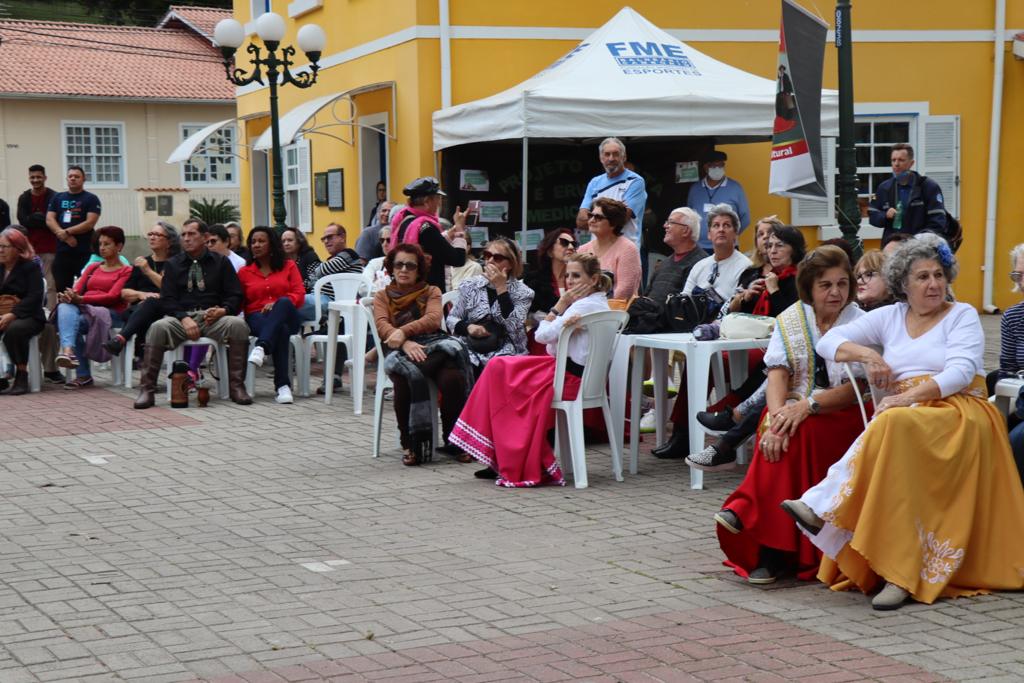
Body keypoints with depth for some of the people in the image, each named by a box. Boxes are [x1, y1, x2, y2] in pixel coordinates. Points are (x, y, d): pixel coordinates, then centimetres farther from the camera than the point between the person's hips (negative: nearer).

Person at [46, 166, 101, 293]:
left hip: (84, 252, -4)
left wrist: (67, 232, -11)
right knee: (61, 289, 5)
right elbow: (49, 220, 5)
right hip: (62, 251, 4)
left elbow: (90, 223, -7)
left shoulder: (91, 199, 3)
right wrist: (66, 237, -10)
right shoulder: (57, 198, 15)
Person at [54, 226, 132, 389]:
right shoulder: (93, 268, 29)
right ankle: (67, 350, -48)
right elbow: (77, 290, 15)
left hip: (109, 313, -4)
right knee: (65, 307, -31)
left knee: (74, 321, -33)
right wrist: (67, 296, -11)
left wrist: (80, 299, -17)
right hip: (83, 310, 4)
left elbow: (112, 296, -6)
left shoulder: (126, 271, 10)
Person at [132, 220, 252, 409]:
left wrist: (223, 310, -15)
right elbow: (167, 299, 6)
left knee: (238, 325, -32)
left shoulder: (221, 262, 15)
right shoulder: (172, 264, 17)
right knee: (158, 328, -32)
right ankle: (147, 389, -27)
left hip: (213, 317, 0)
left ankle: (236, 386, -25)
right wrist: (184, 319, -14)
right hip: (181, 316, 0)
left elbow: (235, 296, 9)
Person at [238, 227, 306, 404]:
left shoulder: (288, 266, 18)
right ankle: (282, 385, -50)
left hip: (286, 316, 0)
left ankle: (261, 347, -57)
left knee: (284, 302, -39)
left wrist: (278, 304, -14)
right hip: (257, 318, 0)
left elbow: (299, 294, 3)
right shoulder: (244, 272, 21)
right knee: (281, 330, -39)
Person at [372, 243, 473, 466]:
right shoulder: (383, 296, 24)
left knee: (453, 378, -34)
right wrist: (406, 343, -16)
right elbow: (382, 324, 4)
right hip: (399, 350, -1)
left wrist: (404, 331, -14)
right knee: (407, 377, -38)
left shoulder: (431, 292, 25)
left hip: (432, 345, 1)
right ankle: (411, 444, -22)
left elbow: (433, 319, 3)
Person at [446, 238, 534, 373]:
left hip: (505, 354, -2)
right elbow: (451, 319, 14)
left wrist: (501, 288, -14)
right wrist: (468, 327, -9)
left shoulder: (523, 292, 2)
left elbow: (514, 327, -13)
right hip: (470, 350, 2)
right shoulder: (470, 286, 9)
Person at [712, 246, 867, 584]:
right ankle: (774, 547, -32)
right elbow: (777, 374, -3)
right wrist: (777, 415, -23)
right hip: (794, 409, 3)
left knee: (797, 432, -33)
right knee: (777, 432, -31)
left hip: (842, 417, -2)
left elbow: (857, 389, -10)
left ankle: (747, 514, -28)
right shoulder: (791, 319, 8)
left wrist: (808, 405, -25)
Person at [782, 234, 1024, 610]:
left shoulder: (962, 315, 7)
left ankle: (822, 507, -36)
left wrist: (907, 397, -21)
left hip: (958, 414, -3)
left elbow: (960, 372, -9)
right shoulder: (889, 317, 17)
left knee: (895, 428, -36)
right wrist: (866, 353, -7)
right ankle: (897, 572, -38)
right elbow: (828, 341, 13)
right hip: (903, 417, 4)